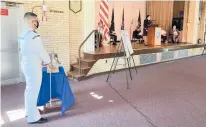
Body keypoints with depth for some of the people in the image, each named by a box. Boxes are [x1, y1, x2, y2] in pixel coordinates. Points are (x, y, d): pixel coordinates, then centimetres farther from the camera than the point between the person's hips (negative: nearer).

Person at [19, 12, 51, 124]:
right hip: (33, 66, -10)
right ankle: (33, 117, 11)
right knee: (33, 90, -1)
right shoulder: (34, 36, -20)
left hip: (26, 64, 10)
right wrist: (48, 62, 2)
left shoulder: (23, 35, 9)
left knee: (29, 89, 20)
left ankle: (29, 111, 36)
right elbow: (41, 51, -14)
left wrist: (40, 61, 18)